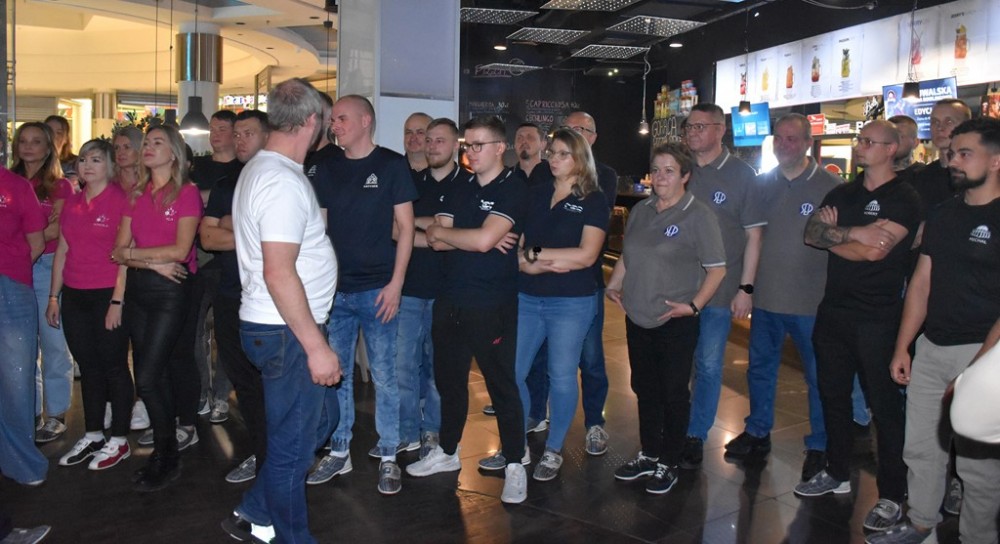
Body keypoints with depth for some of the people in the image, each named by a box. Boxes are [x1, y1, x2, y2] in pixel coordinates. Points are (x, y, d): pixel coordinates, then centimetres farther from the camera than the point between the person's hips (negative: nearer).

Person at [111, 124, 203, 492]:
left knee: (148, 376, -9)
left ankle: (166, 457, 6)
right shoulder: (136, 195, 11)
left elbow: (181, 249, -15)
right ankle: (182, 432, 26)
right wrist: (155, 263, -11)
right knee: (150, 372, 10)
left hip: (172, 291, -6)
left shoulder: (187, 193, -6)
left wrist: (134, 253, -7)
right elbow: (120, 251, 6)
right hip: (138, 288, 6)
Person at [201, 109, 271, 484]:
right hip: (230, 297, 6)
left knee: (269, 382, -2)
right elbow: (207, 237, 4)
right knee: (242, 380, 12)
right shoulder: (224, 187, 15)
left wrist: (230, 225, -9)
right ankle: (260, 455, 26)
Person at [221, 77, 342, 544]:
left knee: (319, 418, 22)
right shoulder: (284, 182, -20)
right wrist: (316, 346, -22)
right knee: (292, 444, 4)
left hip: (274, 326, 10)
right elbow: (279, 272, -26)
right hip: (286, 331, -10)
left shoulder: (259, 169, 12)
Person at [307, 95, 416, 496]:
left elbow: (405, 227, -3)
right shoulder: (327, 169, 9)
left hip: (377, 289, -4)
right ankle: (339, 452, 25)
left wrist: (395, 283, -10)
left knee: (384, 376, 3)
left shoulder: (391, 165, -2)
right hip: (334, 289, 4)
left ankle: (388, 456, 17)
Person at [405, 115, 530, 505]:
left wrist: (444, 232, -6)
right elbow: (436, 240, 2)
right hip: (450, 301, 6)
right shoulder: (460, 188, 12)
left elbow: (483, 240, -21)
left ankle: (515, 464, 17)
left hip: (492, 306, -6)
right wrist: (477, 238, -12)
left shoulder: (514, 189, -8)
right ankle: (447, 452, 33)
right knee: (448, 379, 16)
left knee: (501, 385, 3)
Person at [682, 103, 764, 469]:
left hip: (718, 289, -3)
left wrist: (746, 288, -7)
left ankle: (696, 436, 18)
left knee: (708, 366, 4)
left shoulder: (741, 174, -2)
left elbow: (753, 235, -2)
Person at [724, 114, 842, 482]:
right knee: (760, 368, 16)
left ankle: (820, 446, 21)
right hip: (765, 296, 5)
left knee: (819, 375, 6)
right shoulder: (761, 184, 7)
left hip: (811, 300, -4)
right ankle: (757, 433, 32)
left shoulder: (830, 187, -6)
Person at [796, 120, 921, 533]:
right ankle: (837, 473, 30)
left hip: (877, 317, -6)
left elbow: (875, 250, -19)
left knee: (884, 405, 1)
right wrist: (854, 234, -13)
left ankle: (891, 494, 11)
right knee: (833, 395, 15)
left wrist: (832, 234, -5)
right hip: (833, 311, 7)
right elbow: (811, 233, 1)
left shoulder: (904, 199, -7)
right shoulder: (841, 194, 14)